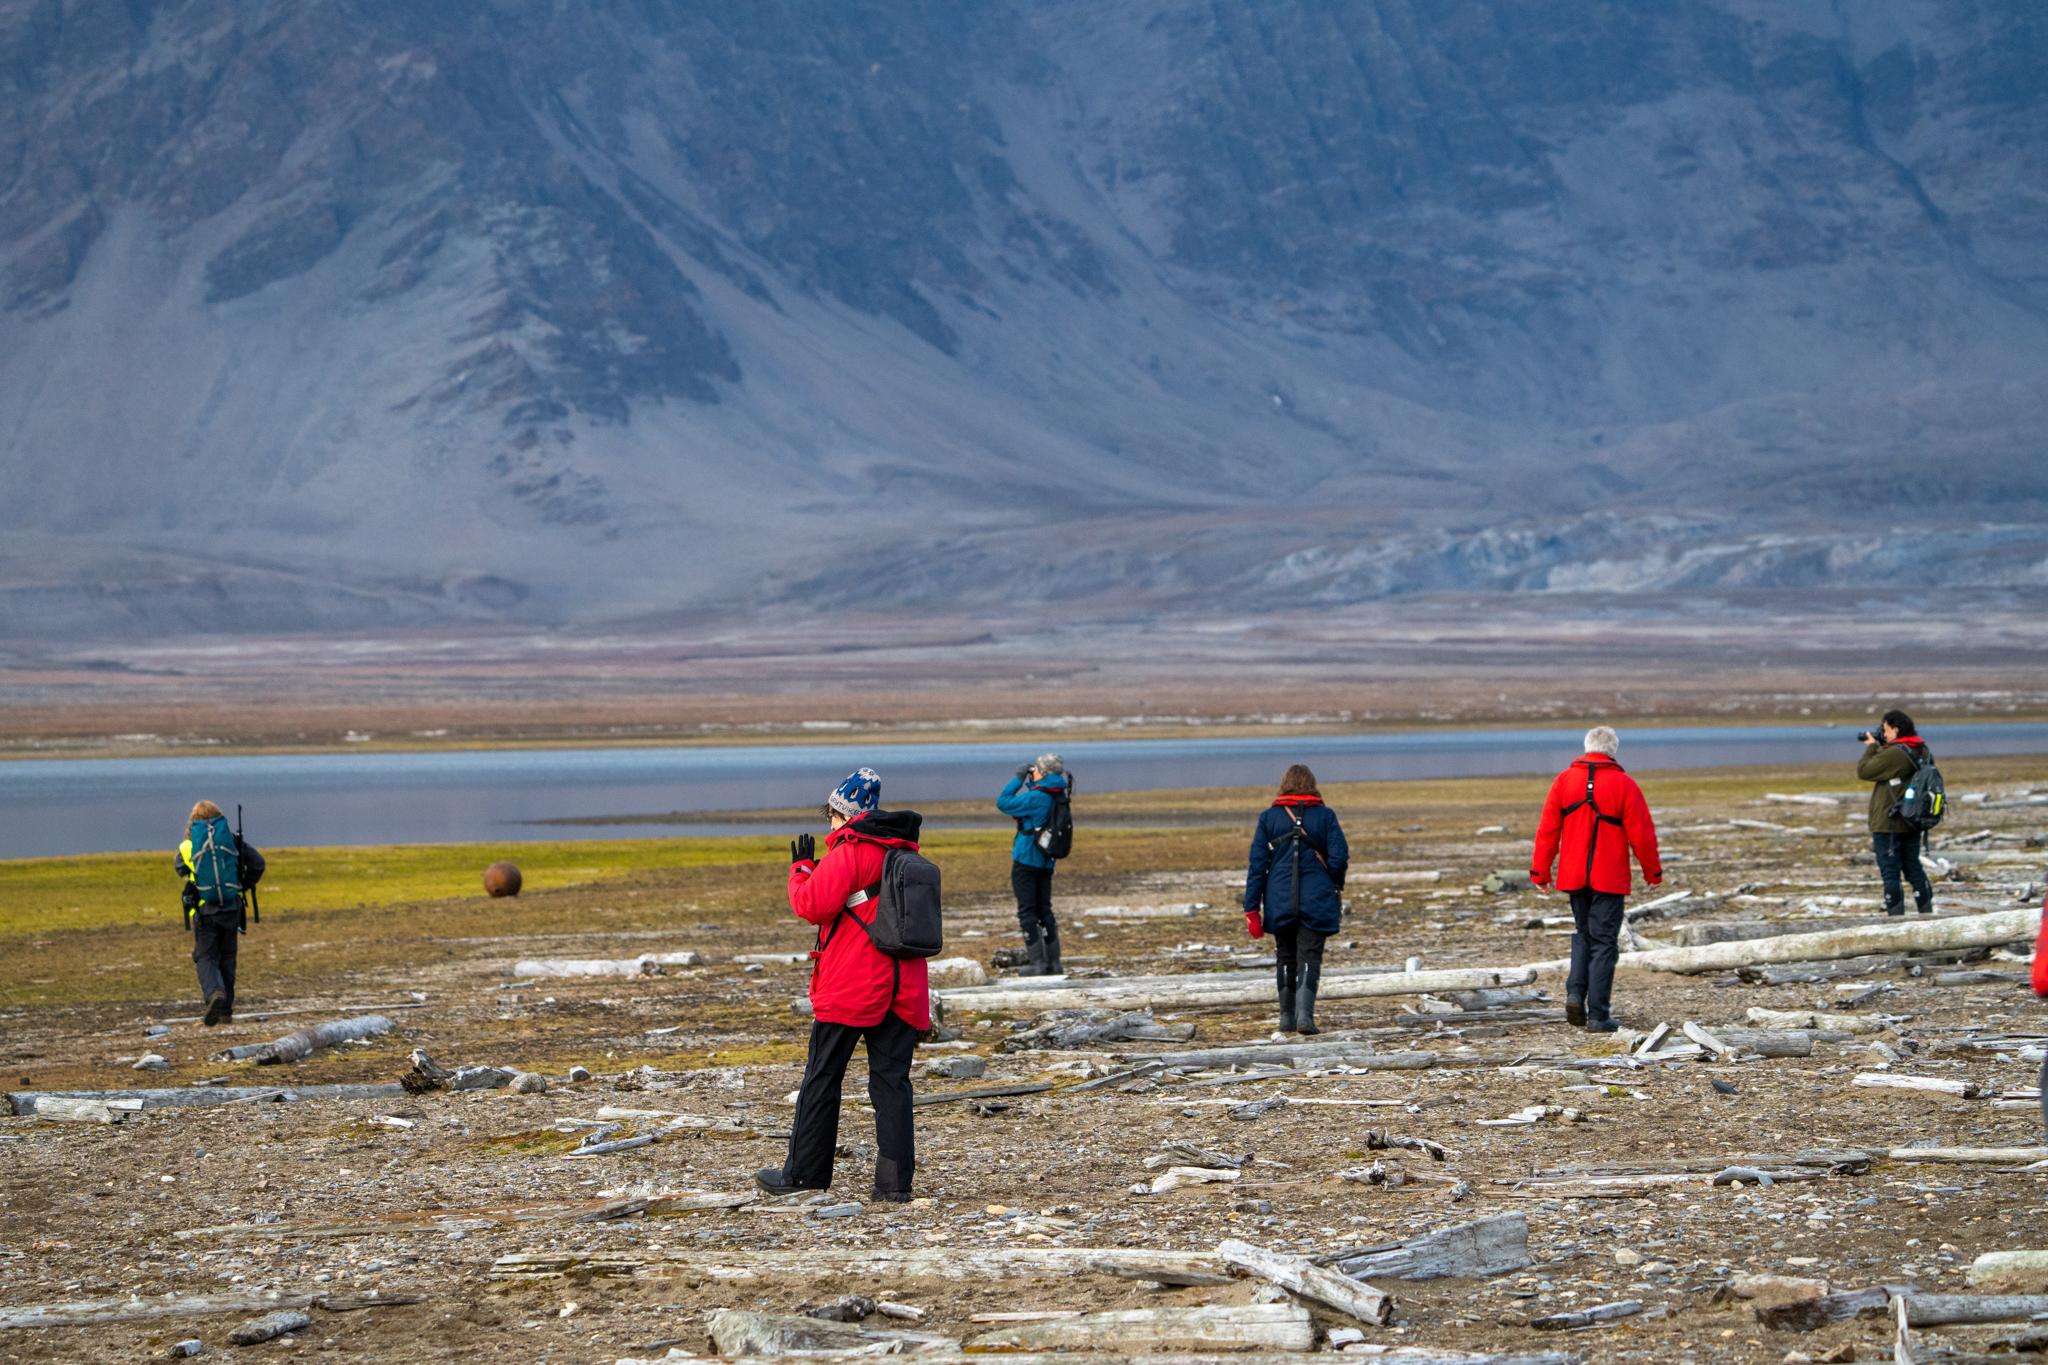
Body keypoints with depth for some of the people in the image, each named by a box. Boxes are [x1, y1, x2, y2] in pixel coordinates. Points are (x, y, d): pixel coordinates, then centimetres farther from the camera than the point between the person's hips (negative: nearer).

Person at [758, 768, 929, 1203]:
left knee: (822, 1077, 4)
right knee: (891, 1081, 4)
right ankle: (895, 1180, -3)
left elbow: (812, 905, -16)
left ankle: (803, 1172, 10)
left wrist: (800, 868, 0)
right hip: (902, 989, 6)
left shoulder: (848, 852, -9)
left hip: (849, 987, -6)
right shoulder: (906, 854, 13)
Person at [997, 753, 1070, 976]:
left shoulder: (1036, 798, -19)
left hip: (1025, 860, -8)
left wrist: (1018, 778, -5)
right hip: (1046, 862, 8)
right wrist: (1029, 782, 9)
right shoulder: (1058, 797, 4)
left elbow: (1003, 803, -13)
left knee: (1027, 911, -2)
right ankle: (1053, 962, 14)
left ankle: (1037, 962, -4)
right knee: (1044, 910, 14)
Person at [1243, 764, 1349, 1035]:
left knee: (1285, 957, 16)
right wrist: (1335, 886, 15)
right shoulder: (1325, 816, 0)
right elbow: (1339, 857, -6)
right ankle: (1305, 1014, -19)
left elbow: (1257, 864, 0)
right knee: (1309, 957, -1)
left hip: (1280, 901, 2)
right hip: (1317, 901, -2)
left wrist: (1252, 908, 0)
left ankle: (1287, 1018, 19)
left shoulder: (1268, 818, 2)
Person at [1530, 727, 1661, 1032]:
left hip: (1574, 877, 3)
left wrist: (1539, 871, 9)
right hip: (1610, 879, -3)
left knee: (1582, 934, 21)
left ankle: (1575, 992, 2)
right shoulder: (1623, 785, -8)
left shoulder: (1564, 781, 2)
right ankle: (1598, 1015, -2)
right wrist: (1653, 872, 8)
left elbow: (1547, 830, 3)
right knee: (1603, 942, 1)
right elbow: (1642, 834, -5)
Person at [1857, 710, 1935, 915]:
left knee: (1890, 873, -2)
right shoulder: (1922, 751, 7)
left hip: (1888, 824, -8)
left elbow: (1863, 771, -14)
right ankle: (1927, 912, 20)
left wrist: (1871, 747, -2)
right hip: (1912, 823, 8)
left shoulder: (1893, 754, -20)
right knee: (1914, 868, 17)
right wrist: (1879, 748, 10)